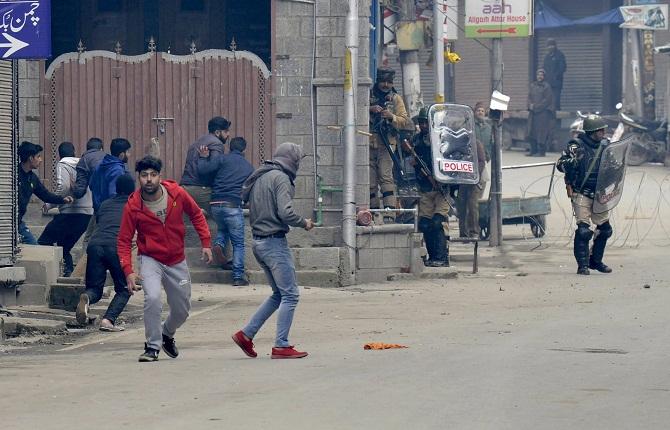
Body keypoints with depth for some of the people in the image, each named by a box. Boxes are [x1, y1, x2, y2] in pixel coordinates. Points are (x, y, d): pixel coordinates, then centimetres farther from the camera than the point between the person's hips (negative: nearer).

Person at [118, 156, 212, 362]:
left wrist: (206, 242, -1)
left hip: (177, 261, 3)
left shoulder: (177, 193, -12)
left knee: (182, 310, 12)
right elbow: (123, 241, -10)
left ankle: (167, 334, 45)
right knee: (153, 298, -28)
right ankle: (152, 347, -12)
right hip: (150, 259, -3)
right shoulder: (133, 206, -16)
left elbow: (196, 214, 6)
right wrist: (128, 271, -21)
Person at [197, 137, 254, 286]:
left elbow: (202, 170, -7)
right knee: (238, 243, 7)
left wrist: (203, 157, 11)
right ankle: (238, 276, 4)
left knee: (222, 228, 32)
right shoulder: (249, 167, 12)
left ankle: (219, 243, 1)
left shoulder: (223, 159, 4)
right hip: (233, 206, -1)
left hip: (215, 205, 1)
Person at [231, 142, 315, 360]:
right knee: (290, 294, -4)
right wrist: (304, 223, -4)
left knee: (279, 294, 17)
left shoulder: (258, 177, 14)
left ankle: (246, 333, 12)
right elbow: (286, 213, -21)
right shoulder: (280, 178, -12)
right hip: (275, 242, -9)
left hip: (258, 242, 9)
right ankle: (281, 346, -7)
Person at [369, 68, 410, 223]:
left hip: (386, 144, -2)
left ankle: (389, 214, -24)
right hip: (368, 144, 2)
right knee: (371, 182, 4)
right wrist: (370, 109, -17)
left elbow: (405, 122, 3)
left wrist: (392, 117, -15)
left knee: (386, 178, -17)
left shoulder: (395, 98, 10)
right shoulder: (368, 96, 10)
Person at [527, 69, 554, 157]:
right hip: (533, 112, 6)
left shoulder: (546, 86, -4)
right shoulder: (533, 85, 14)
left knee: (541, 132, -7)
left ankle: (541, 151, -5)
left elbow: (547, 100, -10)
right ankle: (533, 150, 11)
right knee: (532, 131, 5)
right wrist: (530, 105, -6)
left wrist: (537, 106, -14)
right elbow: (529, 97, 15)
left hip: (543, 112, -6)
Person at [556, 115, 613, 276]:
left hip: (599, 194, 6)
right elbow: (560, 164, -13)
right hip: (582, 194, -6)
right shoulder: (577, 146, -10)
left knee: (605, 228, 5)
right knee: (583, 230, -11)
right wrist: (573, 161, -31)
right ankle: (583, 264, -3)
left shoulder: (605, 145, 7)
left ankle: (596, 260, 21)